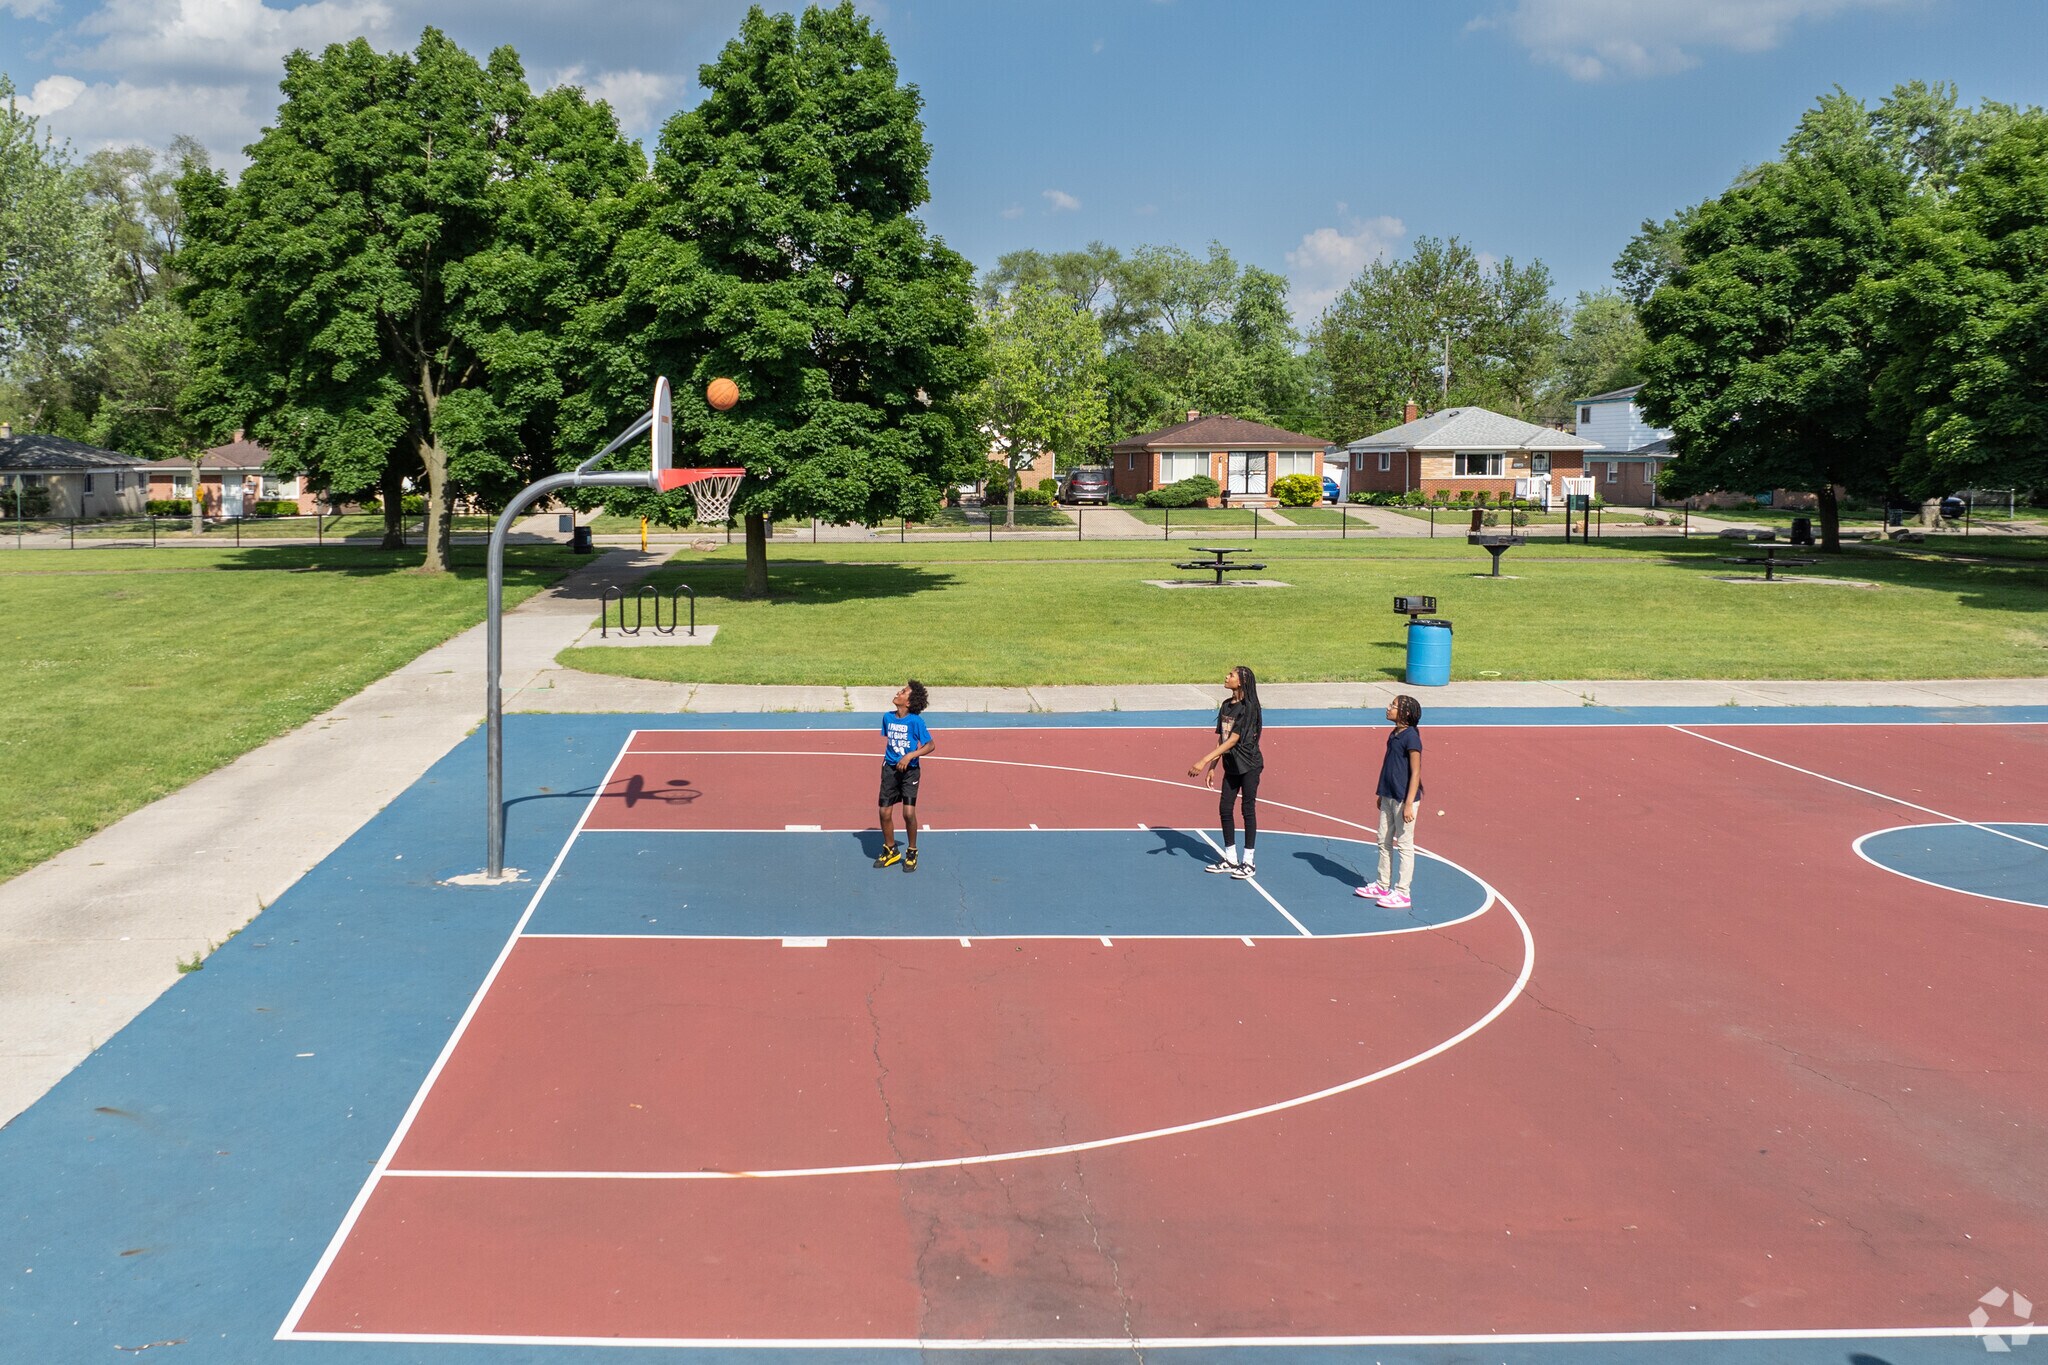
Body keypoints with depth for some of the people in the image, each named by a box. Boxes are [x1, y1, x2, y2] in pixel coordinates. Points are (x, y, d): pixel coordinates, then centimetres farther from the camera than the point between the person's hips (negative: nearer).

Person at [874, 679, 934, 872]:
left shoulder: (916, 721, -14)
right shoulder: (887, 717, 2)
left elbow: (930, 745, -12)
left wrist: (910, 756, -22)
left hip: (909, 770, -5)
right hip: (890, 769, 5)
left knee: (909, 813, -10)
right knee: (885, 813, 3)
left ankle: (912, 853, 11)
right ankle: (890, 851, 24)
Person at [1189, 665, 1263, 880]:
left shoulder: (1248, 707, -17)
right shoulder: (1226, 705, 7)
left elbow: (1232, 740, -22)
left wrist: (1204, 761, -27)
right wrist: (1212, 767, 10)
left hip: (1249, 765, -8)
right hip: (1231, 766, 8)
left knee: (1248, 810, -1)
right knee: (1224, 808, 6)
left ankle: (1248, 863, 7)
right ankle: (1230, 860, 17)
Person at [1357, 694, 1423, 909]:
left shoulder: (1411, 738, -18)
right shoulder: (1394, 735, 8)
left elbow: (1415, 773, -18)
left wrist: (1409, 804, -21)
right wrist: (1382, 794, 21)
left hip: (1404, 800, -9)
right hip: (1389, 797, 9)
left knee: (1404, 845, 1)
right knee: (1384, 842, 16)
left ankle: (1402, 893, 8)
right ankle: (1382, 885, 29)